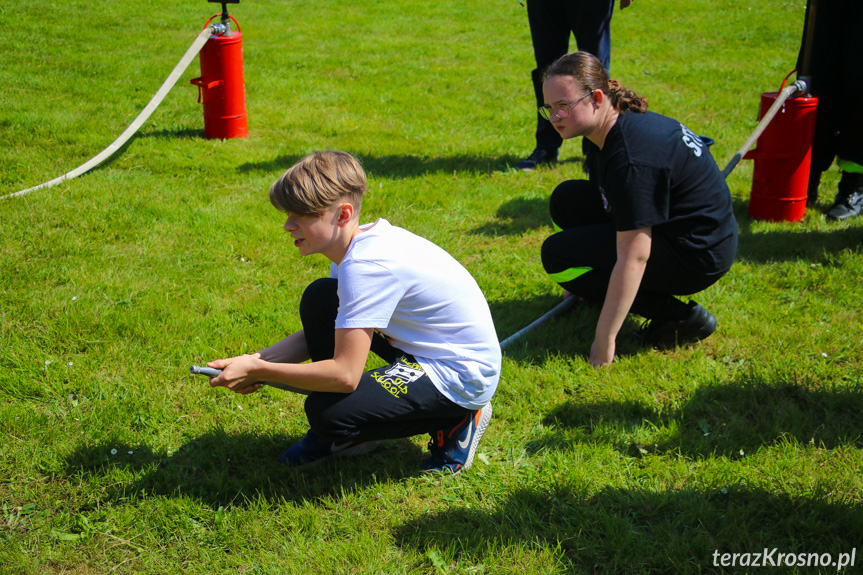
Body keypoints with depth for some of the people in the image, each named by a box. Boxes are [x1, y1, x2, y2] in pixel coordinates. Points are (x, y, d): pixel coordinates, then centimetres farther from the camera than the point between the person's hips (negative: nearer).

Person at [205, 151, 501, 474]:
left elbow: (345, 375, -31)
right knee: (319, 298, 3)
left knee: (327, 412, -21)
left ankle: (456, 420, 0)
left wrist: (256, 371, -22)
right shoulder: (356, 246, 1)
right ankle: (346, 434, 15)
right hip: (421, 348, 10)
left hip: (462, 377, -10)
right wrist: (254, 359, -6)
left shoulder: (367, 265, -29)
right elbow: (317, 334, 10)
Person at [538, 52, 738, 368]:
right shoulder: (608, 129, 1)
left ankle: (680, 317, -9)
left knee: (558, 255, -13)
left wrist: (604, 340, -26)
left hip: (697, 256, -10)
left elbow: (633, 259, -30)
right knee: (567, 200, 6)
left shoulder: (632, 159, -29)